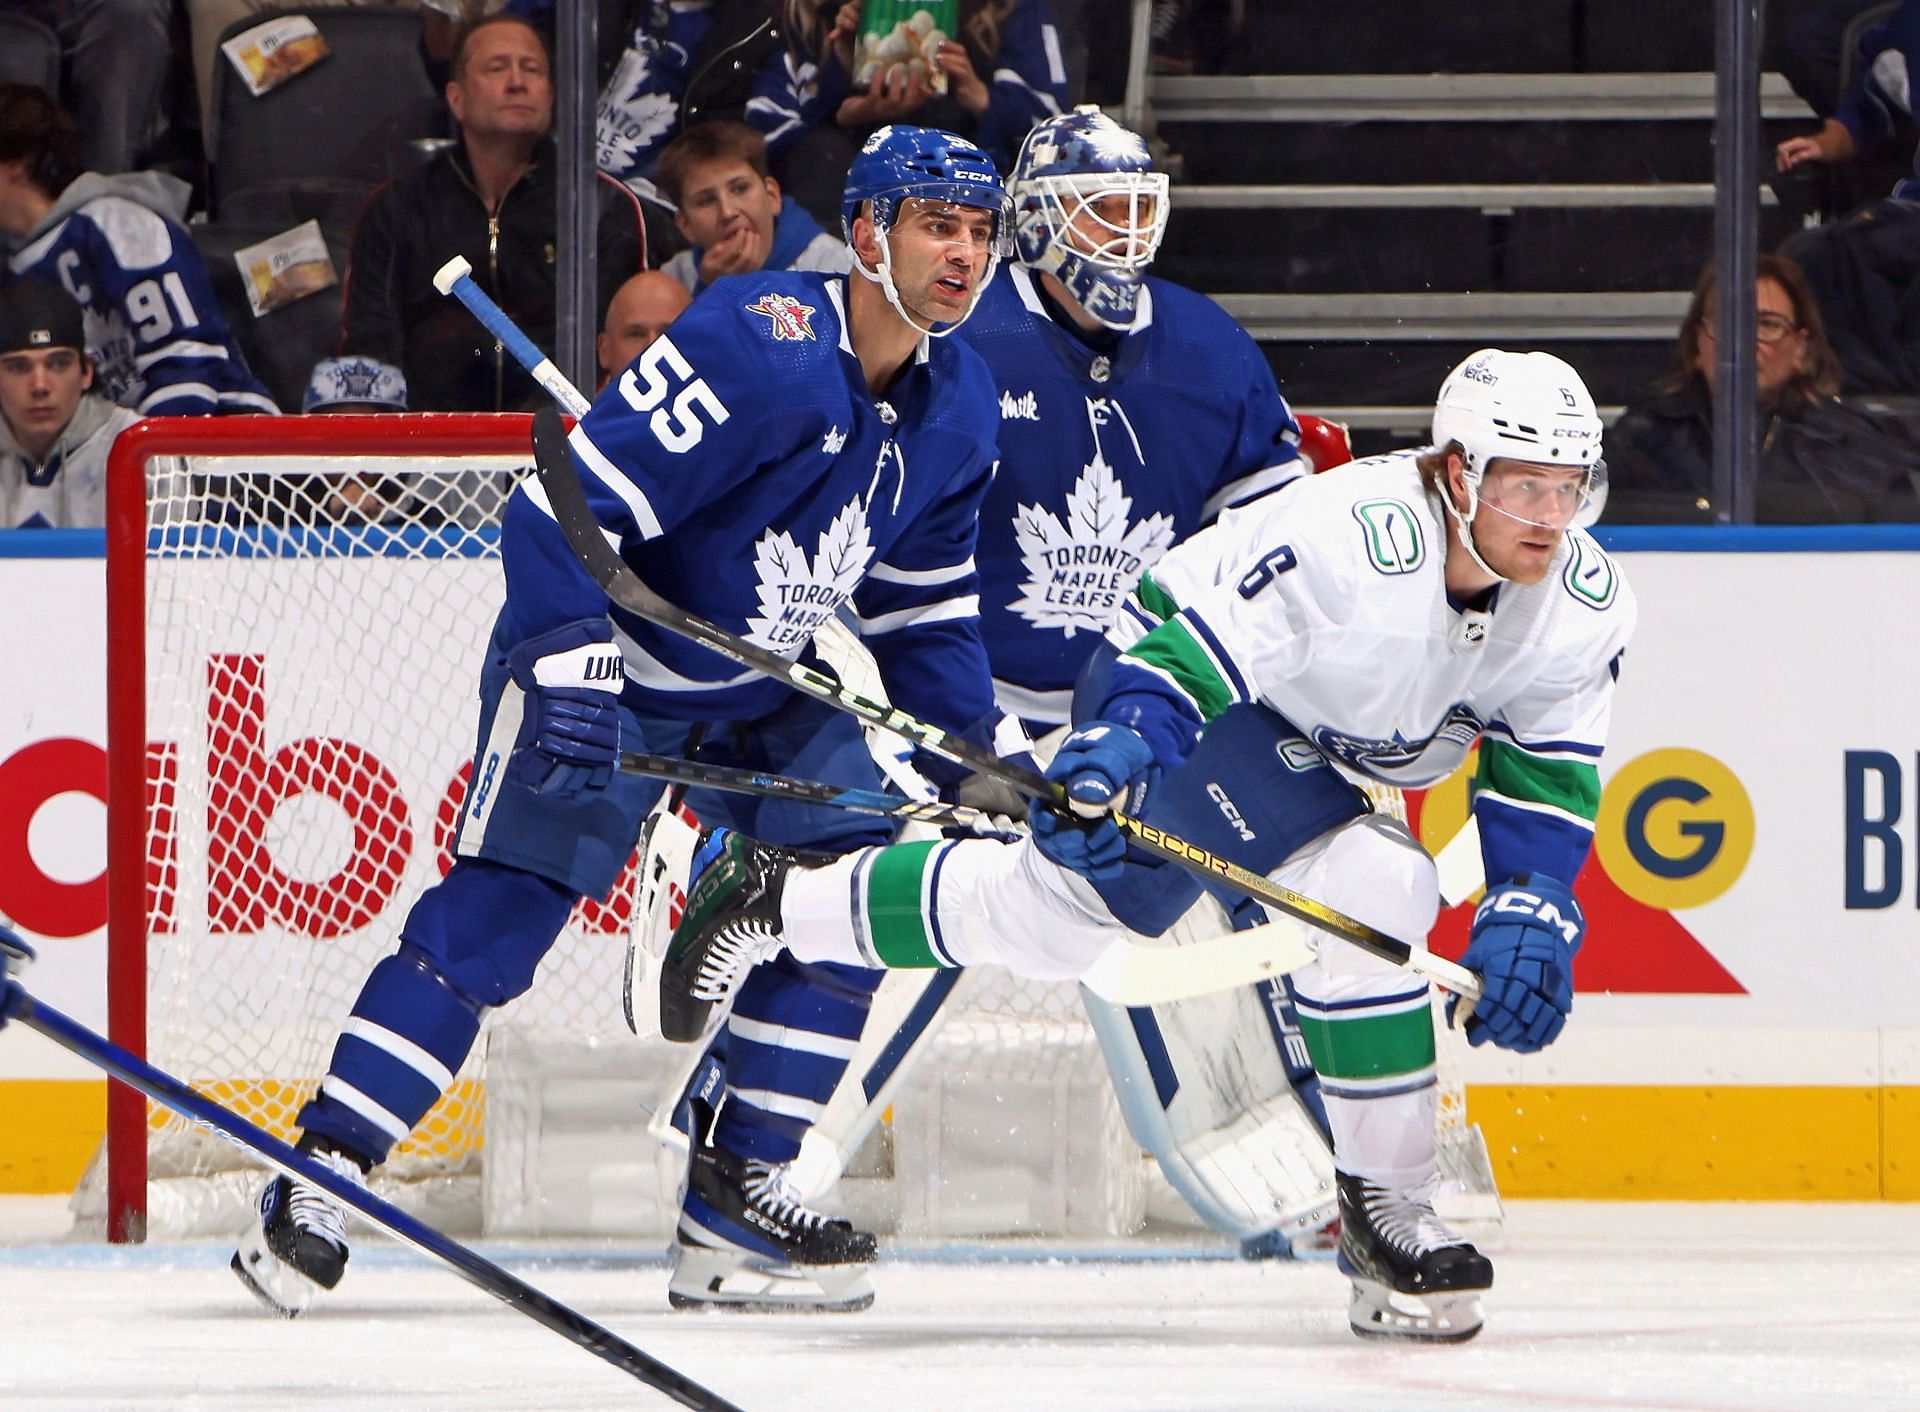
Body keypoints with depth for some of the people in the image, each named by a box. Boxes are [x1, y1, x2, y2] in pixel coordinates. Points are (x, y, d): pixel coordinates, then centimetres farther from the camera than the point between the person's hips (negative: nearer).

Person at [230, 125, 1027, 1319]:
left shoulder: (957, 405, 2)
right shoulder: (764, 345, -25)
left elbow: (924, 604, 16)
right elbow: (569, 501, -29)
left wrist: (988, 748, 11)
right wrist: (572, 666, -36)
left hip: (770, 685, 8)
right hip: (606, 663, -8)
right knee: (501, 910, -15)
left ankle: (737, 1203, 1)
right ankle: (319, 1182, -13)